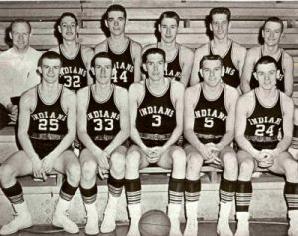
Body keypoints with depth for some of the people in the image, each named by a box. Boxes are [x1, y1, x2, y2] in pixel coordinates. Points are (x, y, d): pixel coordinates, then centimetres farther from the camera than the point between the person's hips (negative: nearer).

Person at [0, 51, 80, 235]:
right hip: (32, 149, 2)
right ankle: (23, 217, -3)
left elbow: (71, 133, -4)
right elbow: (22, 133, 0)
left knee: (75, 170, -34)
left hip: (60, 149, -1)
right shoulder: (28, 98, 3)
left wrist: (52, 157, -17)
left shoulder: (69, 97, 0)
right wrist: (34, 159, -16)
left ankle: (60, 215, -9)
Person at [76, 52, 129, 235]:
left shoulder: (121, 93, -1)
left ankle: (111, 211, -14)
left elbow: (125, 130, -7)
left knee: (118, 161, -35)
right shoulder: (83, 94, 2)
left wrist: (107, 152, -22)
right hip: (91, 146, 1)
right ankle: (91, 216, -10)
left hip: (116, 145, 0)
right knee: (88, 167, -33)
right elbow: (81, 131, -4)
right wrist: (97, 153, -22)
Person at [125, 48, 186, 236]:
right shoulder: (136, 89, 2)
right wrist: (145, 149, -17)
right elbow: (131, 126, 0)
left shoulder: (177, 88, 2)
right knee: (131, 157, -34)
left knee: (180, 156, -34)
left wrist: (163, 149, -15)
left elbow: (179, 126, 0)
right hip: (142, 144, 0)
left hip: (167, 145, 0)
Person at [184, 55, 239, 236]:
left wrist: (217, 147, -24)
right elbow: (188, 129, -7)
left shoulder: (231, 93, -3)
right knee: (195, 159, -35)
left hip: (221, 144, 1)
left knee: (231, 159, -33)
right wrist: (201, 147, -26)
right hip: (195, 144, 0)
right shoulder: (191, 93, -3)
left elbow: (230, 131, -4)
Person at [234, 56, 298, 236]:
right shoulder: (245, 101, -5)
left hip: (276, 151, 2)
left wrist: (273, 153, -19)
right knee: (246, 165, -36)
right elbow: (239, 135, -7)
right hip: (249, 149, -2)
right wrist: (256, 154, -23)